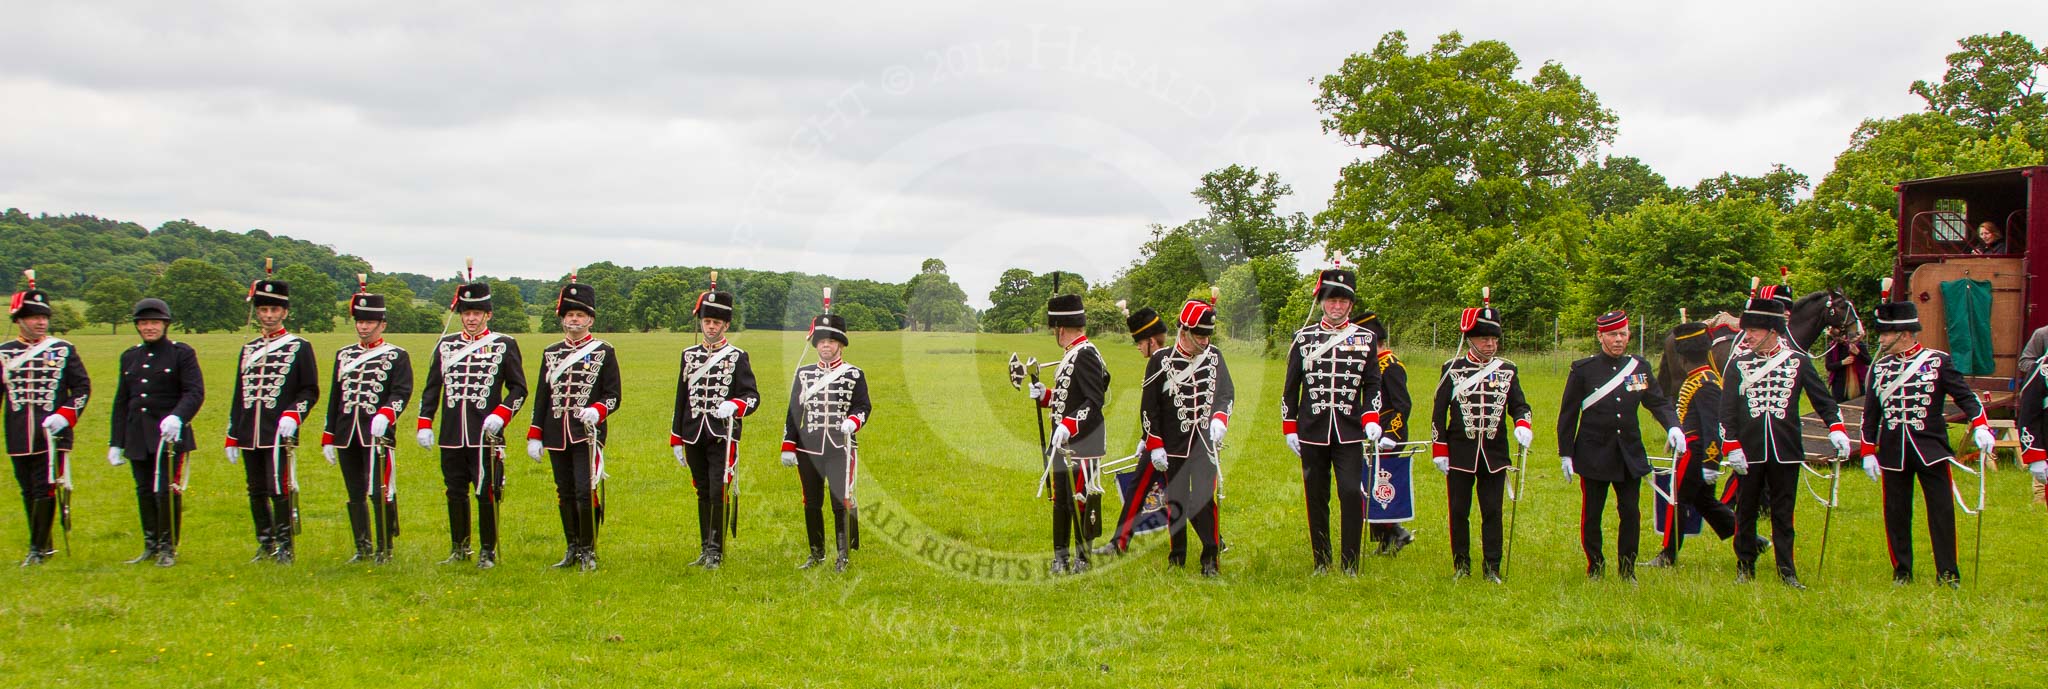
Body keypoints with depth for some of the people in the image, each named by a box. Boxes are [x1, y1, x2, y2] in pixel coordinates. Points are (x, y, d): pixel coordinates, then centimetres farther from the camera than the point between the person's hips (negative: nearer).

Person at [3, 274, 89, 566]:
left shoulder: (64, 350, 4)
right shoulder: (4, 353, 7)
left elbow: (82, 387, 3)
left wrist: (65, 416, -11)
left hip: (53, 434, -2)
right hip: (19, 438, 2)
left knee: (45, 491, -5)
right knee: (29, 493, 9)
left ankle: (37, 549, 1)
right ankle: (45, 546, 20)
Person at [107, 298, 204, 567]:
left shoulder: (182, 353, 0)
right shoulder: (130, 357, 15)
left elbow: (195, 392, -11)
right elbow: (121, 402, 17)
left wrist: (177, 416, -29)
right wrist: (115, 442, 14)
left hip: (169, 434, -5)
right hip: (137, 439, 5)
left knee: (167, 491, -8)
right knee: (145, 493, 7)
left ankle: (168, 548, 2)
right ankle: (151, 547, 17)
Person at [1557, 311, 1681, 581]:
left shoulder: (1639, 367, 5)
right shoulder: (1583, 369, -4)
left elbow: (1658, 401, 4)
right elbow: (1568, 414, 0)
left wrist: (1673, 426, -16)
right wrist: (1566, 454, -2)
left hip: (1630, 455, 2)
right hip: (1594, 455, -2)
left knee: (1630, 514, 3)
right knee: (1591, 516, 4)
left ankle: (1627, 571, 14)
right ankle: (1595, 568, 18)